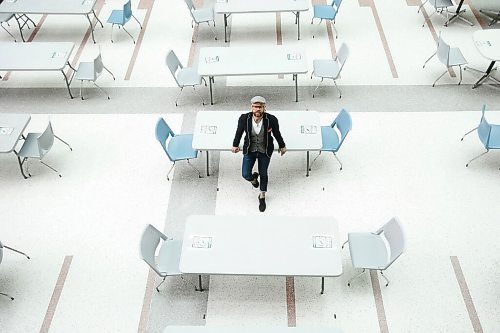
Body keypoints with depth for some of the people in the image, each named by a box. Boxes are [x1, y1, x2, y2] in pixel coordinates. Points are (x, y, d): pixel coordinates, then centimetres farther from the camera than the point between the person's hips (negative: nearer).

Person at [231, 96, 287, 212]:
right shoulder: (244, 118, -20)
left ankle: (262, 197, 41)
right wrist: (235, 145, 12)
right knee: (245, 175, -4)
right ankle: (254, 178, 39)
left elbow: (277, 134, -3)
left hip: (265, 151, 0)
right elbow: (239, 132, 0)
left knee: (263, 174, 15)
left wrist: (282, 146, 11)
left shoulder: (271, 119, -22)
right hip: (249, 150, 1)